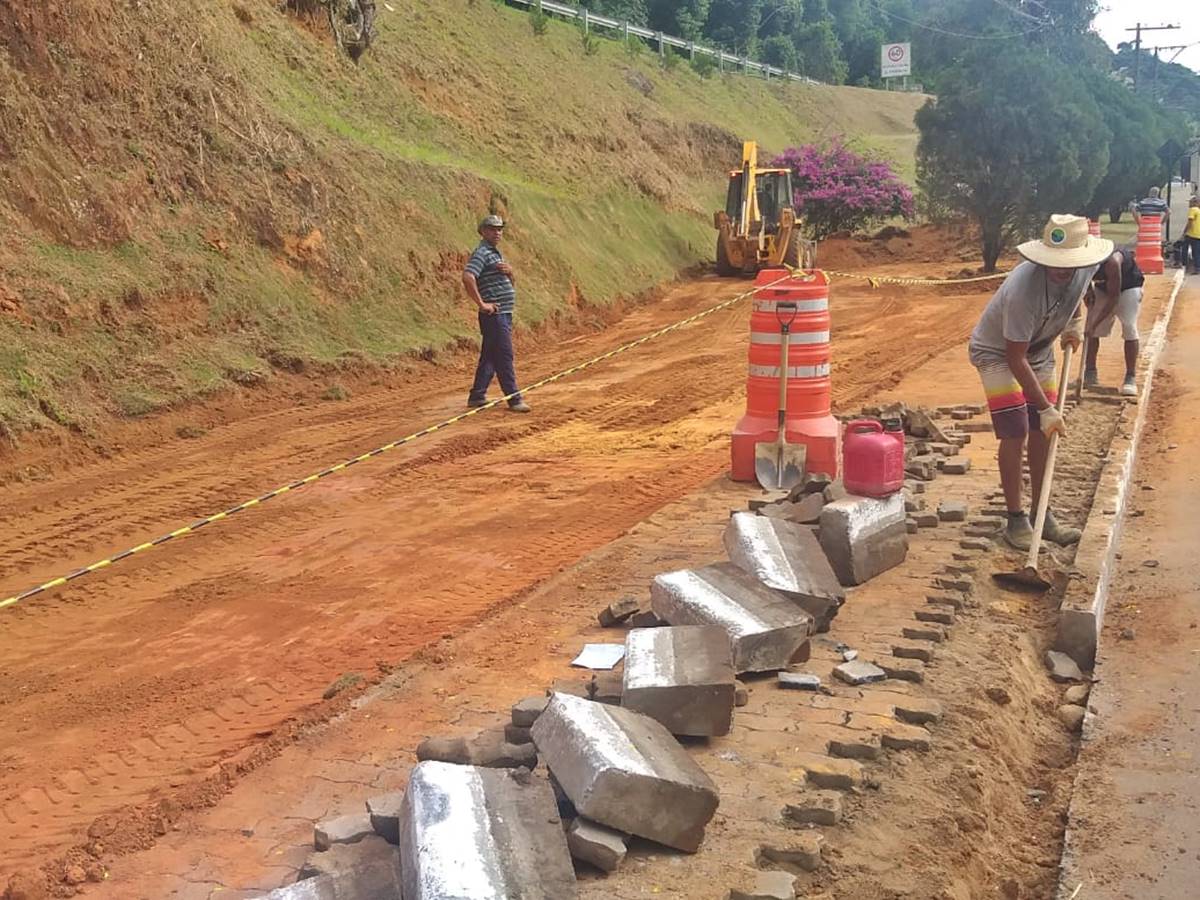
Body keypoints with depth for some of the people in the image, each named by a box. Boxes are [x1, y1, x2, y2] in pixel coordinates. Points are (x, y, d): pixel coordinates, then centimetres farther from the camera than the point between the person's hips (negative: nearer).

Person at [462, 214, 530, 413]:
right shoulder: (481, 253, -10)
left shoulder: (496, 253, 20)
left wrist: (510, 272, 2)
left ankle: (477, 397, 19)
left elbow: (511, 284, 25)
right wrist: (482, 304, -23)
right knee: (504, 356, -7)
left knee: (489, 356, 13)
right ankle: (514, 399, -4)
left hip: (504, 314, 10)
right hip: (494, 314, -10)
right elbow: (467, 278, -27)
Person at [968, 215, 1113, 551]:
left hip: (1039, 350, 6)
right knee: (1015, 433, -13)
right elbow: (1015, 359, -31)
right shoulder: (1023, 289, -38)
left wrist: (1076, 322, 0)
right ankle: (1016, 519, -2)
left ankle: (1041, 513, 17)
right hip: (997, 352, -6)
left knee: (1042, 432, 6)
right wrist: (1045, 407, -30)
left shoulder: (1085, 268, -18)